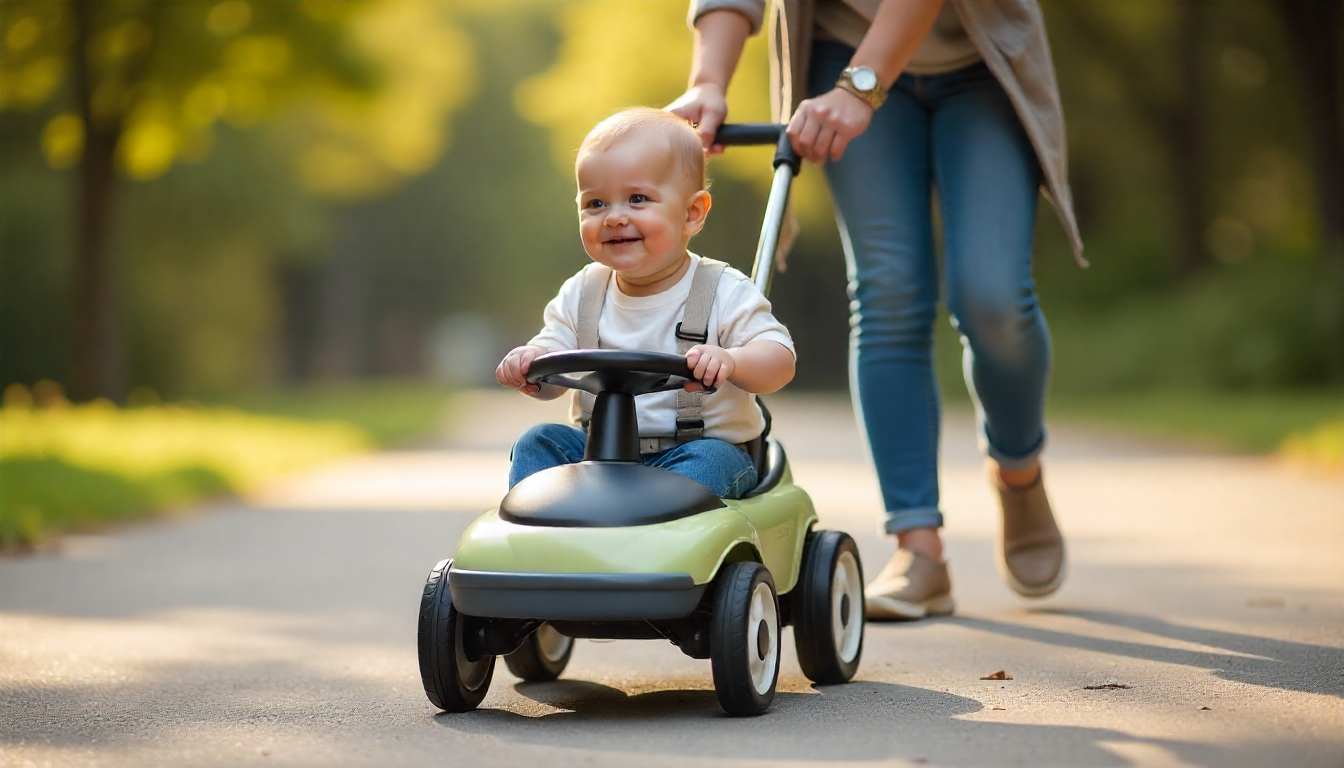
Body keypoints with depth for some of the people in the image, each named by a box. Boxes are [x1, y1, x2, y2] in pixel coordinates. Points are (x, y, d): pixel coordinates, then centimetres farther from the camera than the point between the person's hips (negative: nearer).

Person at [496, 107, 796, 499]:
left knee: (709, 460, -34)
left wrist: (730, 361, -37)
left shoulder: (724, 293, -6)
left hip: (698, 447, -4)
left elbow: (780, 361, -15)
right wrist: (530, 359, -19)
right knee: (538, 442, -15)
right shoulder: (582, 294, 7)